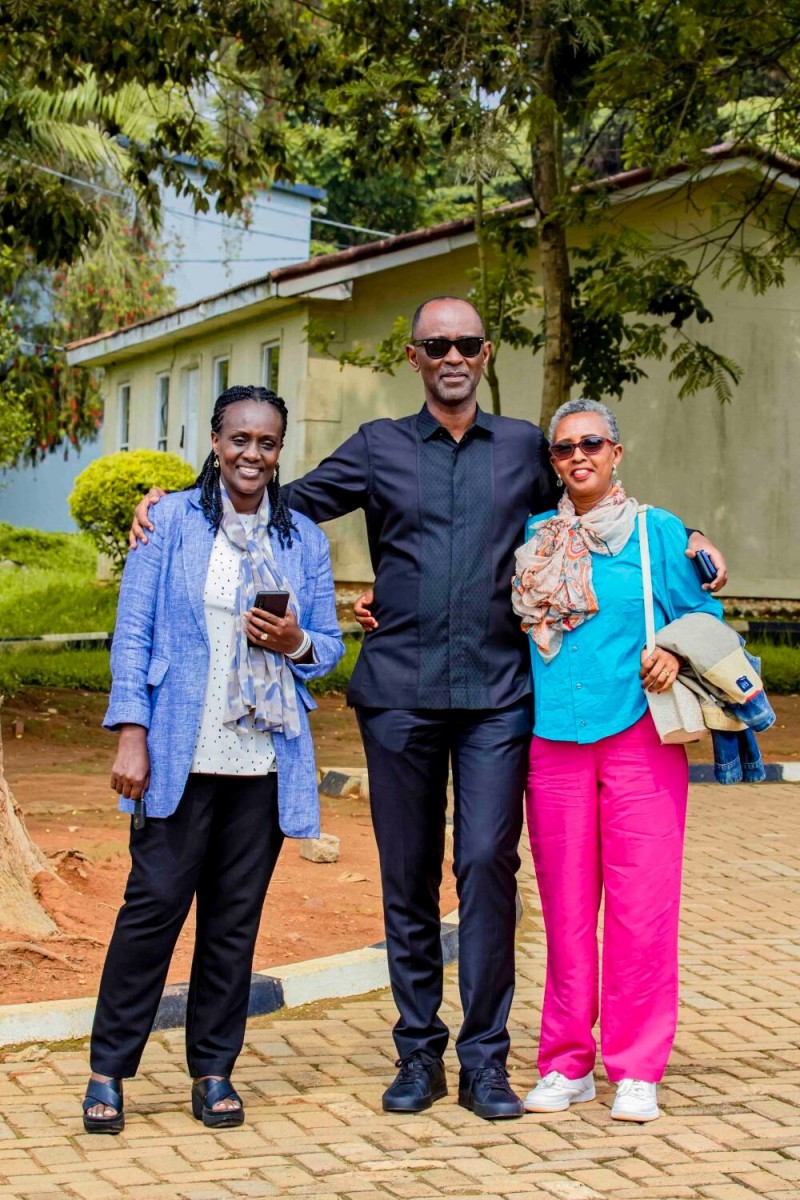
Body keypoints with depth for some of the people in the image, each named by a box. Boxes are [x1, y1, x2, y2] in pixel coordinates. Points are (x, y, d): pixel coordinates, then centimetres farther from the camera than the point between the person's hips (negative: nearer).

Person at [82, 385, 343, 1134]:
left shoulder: (303, 538, 12)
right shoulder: (171, 522, 3)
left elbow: (330, 644, 16)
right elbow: (133, 632, 0)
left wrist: (297, 642, -7)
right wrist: (131, 734, -8)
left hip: (265, 761, 3)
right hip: (180, 755, -3)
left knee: (236, 916, 6)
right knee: (154, 903, -3)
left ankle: (213, 1070, 17)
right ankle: (108, 1068, 10)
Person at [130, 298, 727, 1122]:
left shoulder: (523, 447, 14)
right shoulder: (379, 448, 12)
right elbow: (287, 506, 12)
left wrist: (687, 547, 11)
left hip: (496, 691, 0)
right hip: (400, 690, 1)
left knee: (488, 863, -6)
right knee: (407, 874, 4)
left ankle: (485, 1059, 2)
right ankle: (418, 1052, 15)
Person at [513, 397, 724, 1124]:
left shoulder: (657, 532, 5)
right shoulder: (535, 540, 13)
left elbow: (701, 617, 8)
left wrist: (675, 653, -13)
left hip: (639, 739, -2)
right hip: (554, 741, 2)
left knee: (642, 906, -3)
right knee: (565, 907, 6)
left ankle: (636, 1071, 7)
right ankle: (567, 1064, 16)